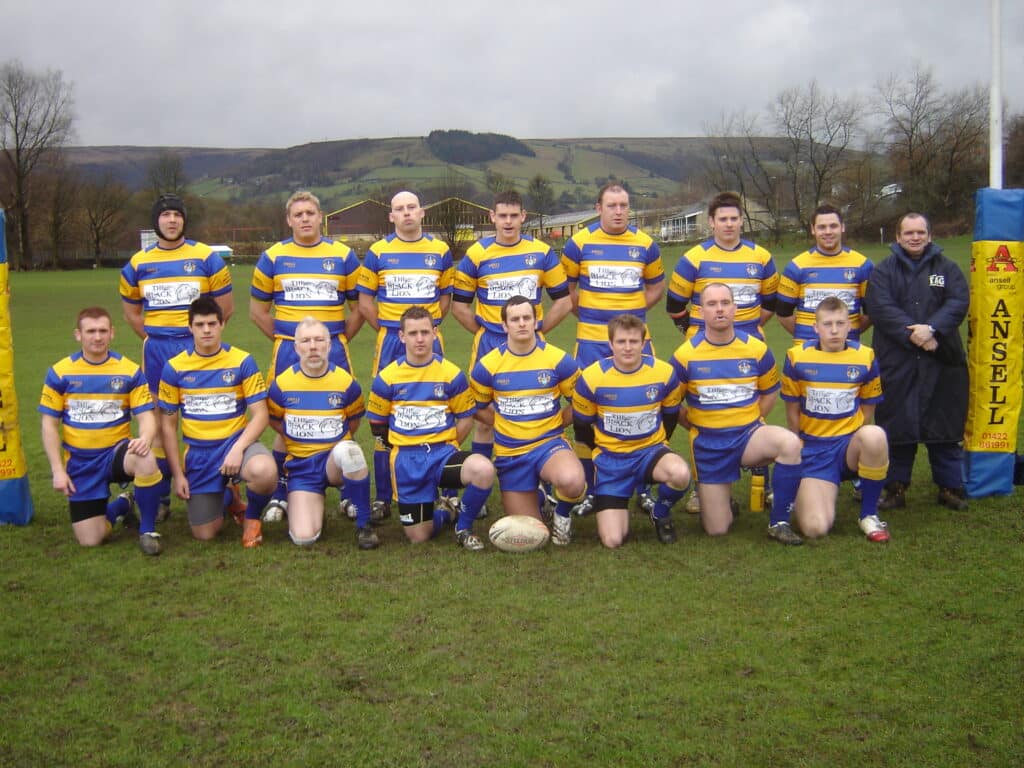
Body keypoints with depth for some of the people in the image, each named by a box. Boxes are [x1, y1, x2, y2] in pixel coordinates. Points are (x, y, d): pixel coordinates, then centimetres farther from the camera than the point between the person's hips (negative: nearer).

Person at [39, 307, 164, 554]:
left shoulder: (129, 371, -4)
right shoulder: (60, 373, -3)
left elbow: (146, 416, -6)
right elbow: (49, 424, 1)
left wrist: (145, 438, -30)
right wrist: (58, 470, -6)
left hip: (117, 451, -1)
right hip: (80, 462, 1)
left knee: (146, 460, -38)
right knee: (89, 541, -6)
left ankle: (147, 530, -13)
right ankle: (122, 506, 30)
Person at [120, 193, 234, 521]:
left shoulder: (206, 257, 1)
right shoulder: (138, 263, 9)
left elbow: (226, 307, 4)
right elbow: (131, 311, 19)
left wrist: (199, 334, 4)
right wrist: (154, 339, 10)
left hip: (196, 348, -2)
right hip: (156, 351, 3)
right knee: (159, 422, 6)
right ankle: (160, 498, 14)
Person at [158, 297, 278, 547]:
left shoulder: (242, 362, -4)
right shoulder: (174, 367, 0)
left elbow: (260, 414, -6)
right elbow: (168, 424, 6)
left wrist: (238, 449, -22)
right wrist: (177, 474, 1)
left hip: (235, 441, -2)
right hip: (198, 452, 2)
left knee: (265, 472, -37)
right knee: (204, 534, -2)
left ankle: (252, 517, -2)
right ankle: (227, 497, 35)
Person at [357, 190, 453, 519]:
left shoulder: (440, 251, 7)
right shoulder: (378, 252, 3)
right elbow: (365, 301, 8)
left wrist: (428, 326, 6)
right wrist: (387, 329, 3)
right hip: (390, 342, -1)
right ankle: (382, 497, 9)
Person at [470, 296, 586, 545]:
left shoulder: (558, 360, -5)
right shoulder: (488, 365, -4)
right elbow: (478, 407, 10)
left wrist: (556, 423, 3)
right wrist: (504, 424, 3)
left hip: (549, 443, -1)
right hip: (510, 453, 1)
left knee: (571, 481, -38)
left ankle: (563, 514, 0)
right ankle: (539, 491, 37)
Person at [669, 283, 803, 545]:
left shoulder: (756, 348, -4)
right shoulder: (686, 354, -8)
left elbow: (770, 391, 12)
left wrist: (750, 421, 5)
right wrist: (696, 425, 2)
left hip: (749, 434, 1)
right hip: (708, 443, -1)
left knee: (791, 443, -34)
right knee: (716, 530, -1)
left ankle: (779, 523, -15)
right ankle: (715, 498, 38)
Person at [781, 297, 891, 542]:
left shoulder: (865, 357, -1)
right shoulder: (797, 357, -4)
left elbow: (868, 409, 10)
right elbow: (792, 411, 5)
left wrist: (857, 443, 6)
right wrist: (802, 447, 7)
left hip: (851, 445, 1)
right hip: (814, 449, -1)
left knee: (874, 436, -38)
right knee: (816, 529, -21)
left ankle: (869, 515, -13)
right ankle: (805, 494, 19)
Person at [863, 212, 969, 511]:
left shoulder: (947, 269, 10)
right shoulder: (883, 271, 6)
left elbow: (958, 303, -3)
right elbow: (880, 307, -9)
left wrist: (932, 328, -20)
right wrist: (911, 333, -19)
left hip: (942, 362, 1)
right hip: (896, 362, -1)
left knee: (945, 424, 6)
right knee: (896, 427, 3)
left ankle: (951, 487, 18)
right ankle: (896, 488, 14)